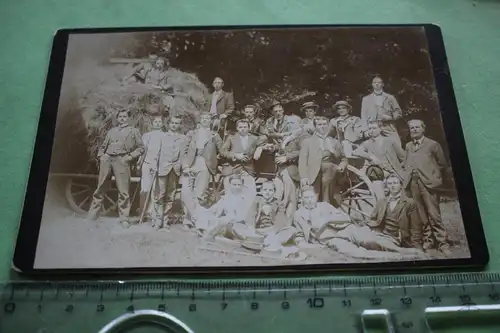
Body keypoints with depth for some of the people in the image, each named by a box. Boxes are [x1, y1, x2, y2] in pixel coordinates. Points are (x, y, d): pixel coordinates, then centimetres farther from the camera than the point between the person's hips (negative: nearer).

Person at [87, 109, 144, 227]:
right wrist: (100, 155, 8)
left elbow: (141, 147, 7)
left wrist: (130, 156, -5)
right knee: (100, 188, 4)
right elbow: (103, 146, 26)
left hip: (121, 160, -3)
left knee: (123, 191, -7)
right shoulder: (112, 131, 23)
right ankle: (92, 215, 11)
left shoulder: (134, 131, 13)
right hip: (107, 159, 4)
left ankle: (124, 219, -2)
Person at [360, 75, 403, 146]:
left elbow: (399, 113, 16)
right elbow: (364, 117, 13)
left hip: (389, 130, 1)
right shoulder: (366, 99, 18)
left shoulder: (390, 98, 18)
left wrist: (390, 117, -4)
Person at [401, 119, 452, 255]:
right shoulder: (408, 146, 20)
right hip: (413, 184, 4)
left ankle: (443, 243, 0)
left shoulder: (433, 144, 6)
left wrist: (440, 178, 8)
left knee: (434, 214, -7)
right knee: (421, 215, 5)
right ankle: (428, 241, 14)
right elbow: (404, 165, 22)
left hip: (428, 182, -4)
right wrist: (405, 177, 10)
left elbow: (443, 164, 8)